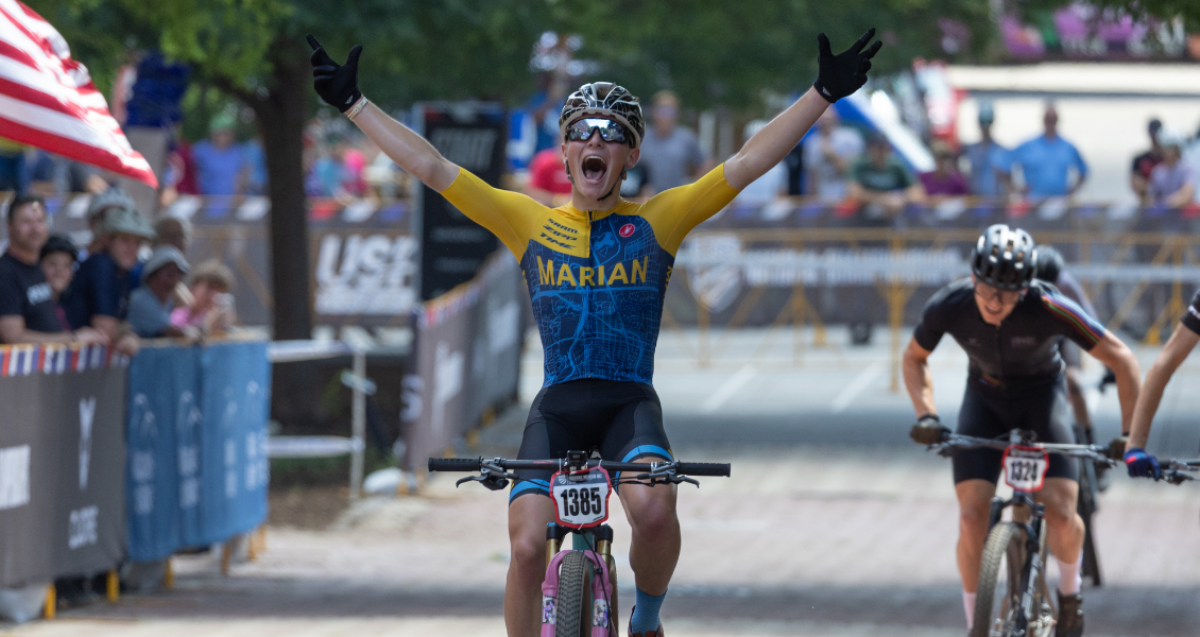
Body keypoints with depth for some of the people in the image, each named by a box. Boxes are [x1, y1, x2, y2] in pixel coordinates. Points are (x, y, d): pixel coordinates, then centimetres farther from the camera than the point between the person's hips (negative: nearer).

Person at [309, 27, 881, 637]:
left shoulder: (657, 220, 8)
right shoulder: (529, 221, 11)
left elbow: (747, 163, 2)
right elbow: (431, 167, 9)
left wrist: (825, 92, -5)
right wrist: (353, 103, 6)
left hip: (630, 404, -1)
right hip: (557, 405, 1)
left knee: (653, 507, -29)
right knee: (527, 546, -15)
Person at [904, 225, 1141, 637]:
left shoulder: (1048, 308, -32)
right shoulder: (948, 306, -25)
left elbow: (1120, 359, -22)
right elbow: (914, 358, -3)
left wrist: (1129, 436, -25)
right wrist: (926, 414, -18)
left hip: (1041, 395, -2)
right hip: (985, 398, 2)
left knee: (1060, 512, -21)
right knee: (972, 515, -16)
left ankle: (1070, 592, 12)